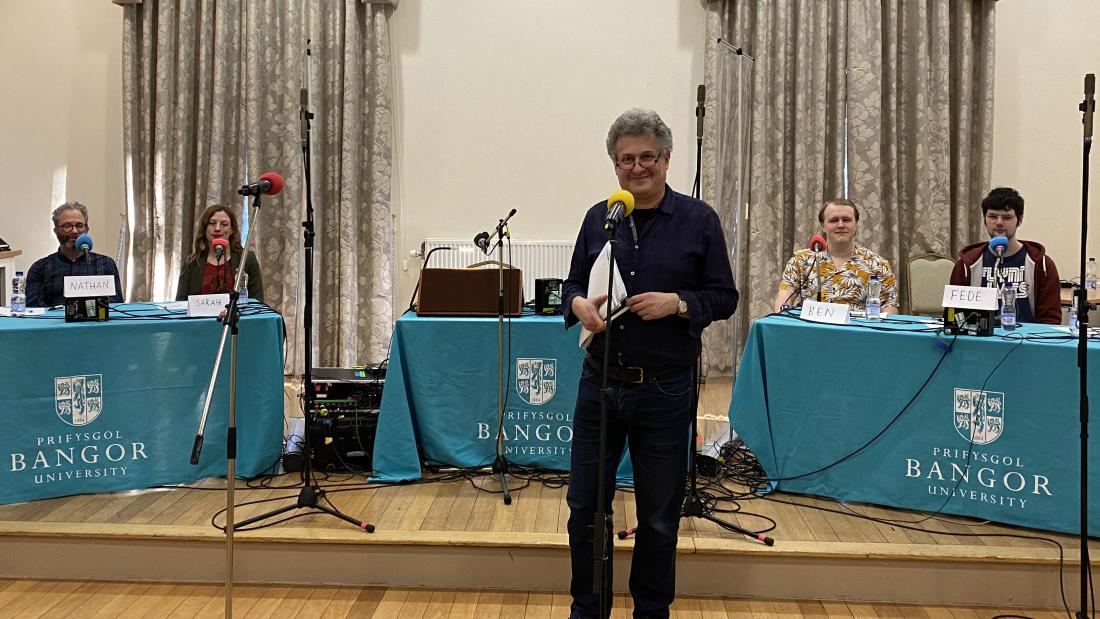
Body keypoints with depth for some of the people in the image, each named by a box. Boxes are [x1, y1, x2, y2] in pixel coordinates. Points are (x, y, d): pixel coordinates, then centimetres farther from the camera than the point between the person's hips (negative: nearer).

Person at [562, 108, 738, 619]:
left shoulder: (699, 220, -1)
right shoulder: (598, 218, 7)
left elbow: (724, 298, 0)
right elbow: (573, 284, 13)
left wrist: (677, 303, -18)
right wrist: (578, 304, -9)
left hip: (665, 390, -2)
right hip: (600, 383, 3)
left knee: (658, 515, 10)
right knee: (585, 505, 10)